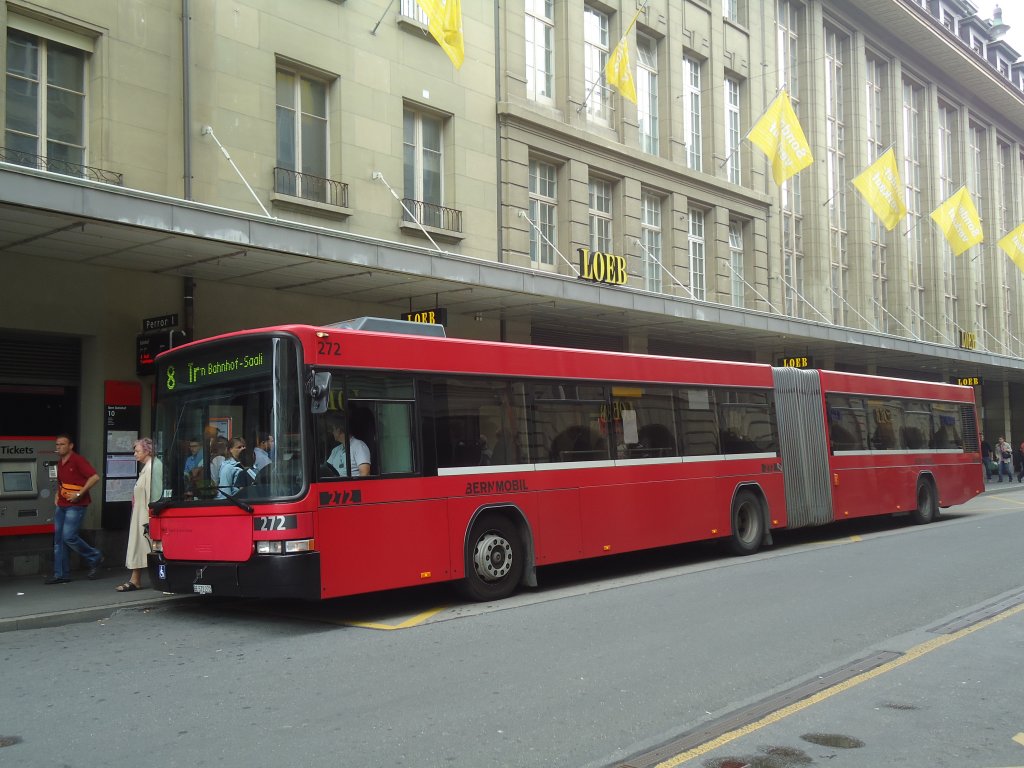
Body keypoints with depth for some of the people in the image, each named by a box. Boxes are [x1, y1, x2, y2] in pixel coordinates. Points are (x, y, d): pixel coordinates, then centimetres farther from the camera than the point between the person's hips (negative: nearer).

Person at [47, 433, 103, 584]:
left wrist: (79, 494, -19)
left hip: (75, 506, -8)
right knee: (58, 539, 5)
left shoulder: (78, 460, -10)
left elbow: (94, 477, -18)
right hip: (61, 506, 8)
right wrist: (58, 496, 13)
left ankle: (95, 558, 5)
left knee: (68, 537, -14)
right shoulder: (60, 463, 15)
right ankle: (61, 574, 10)